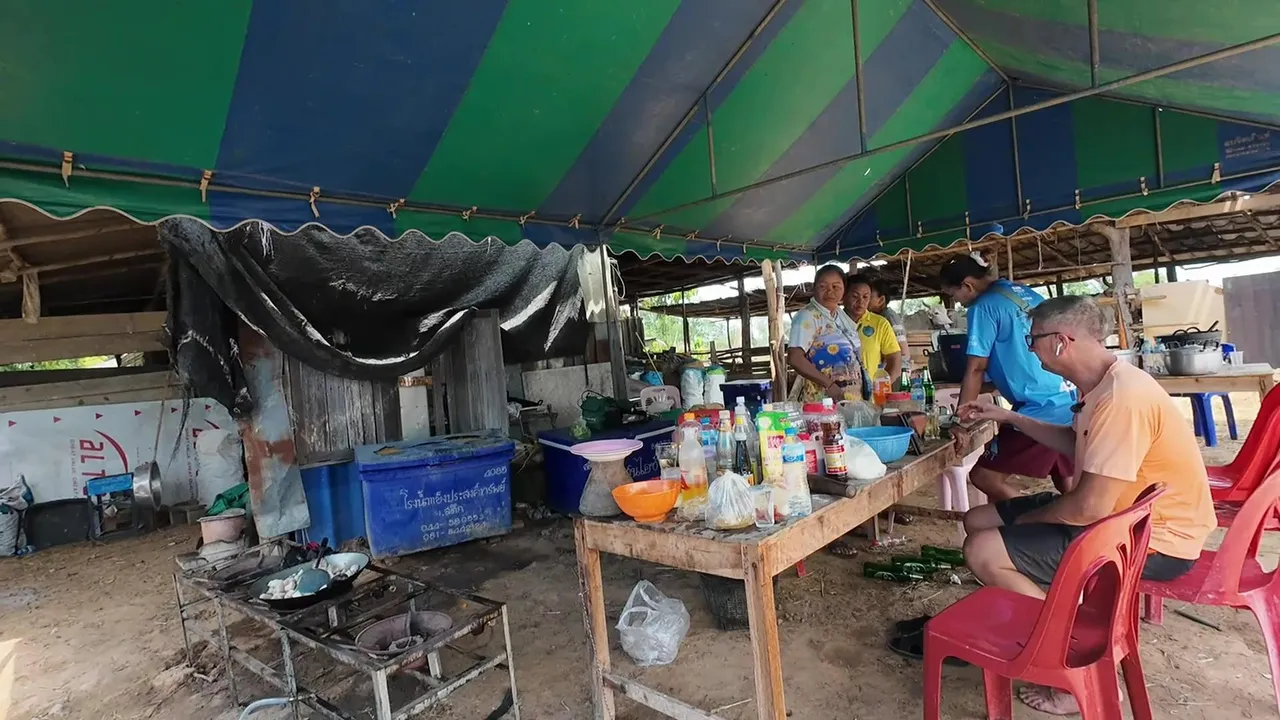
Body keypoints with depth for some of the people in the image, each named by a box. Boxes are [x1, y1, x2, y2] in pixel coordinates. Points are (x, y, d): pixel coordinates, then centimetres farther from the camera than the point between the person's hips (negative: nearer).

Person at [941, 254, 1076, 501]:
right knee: (1071, 488, 16)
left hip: (1040, 412, -9)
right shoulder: (1028, 294, 13)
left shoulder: (984, 307, -10)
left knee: (984, 476, -1)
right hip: (1072, 406, 9)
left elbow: (975, 369, -13)